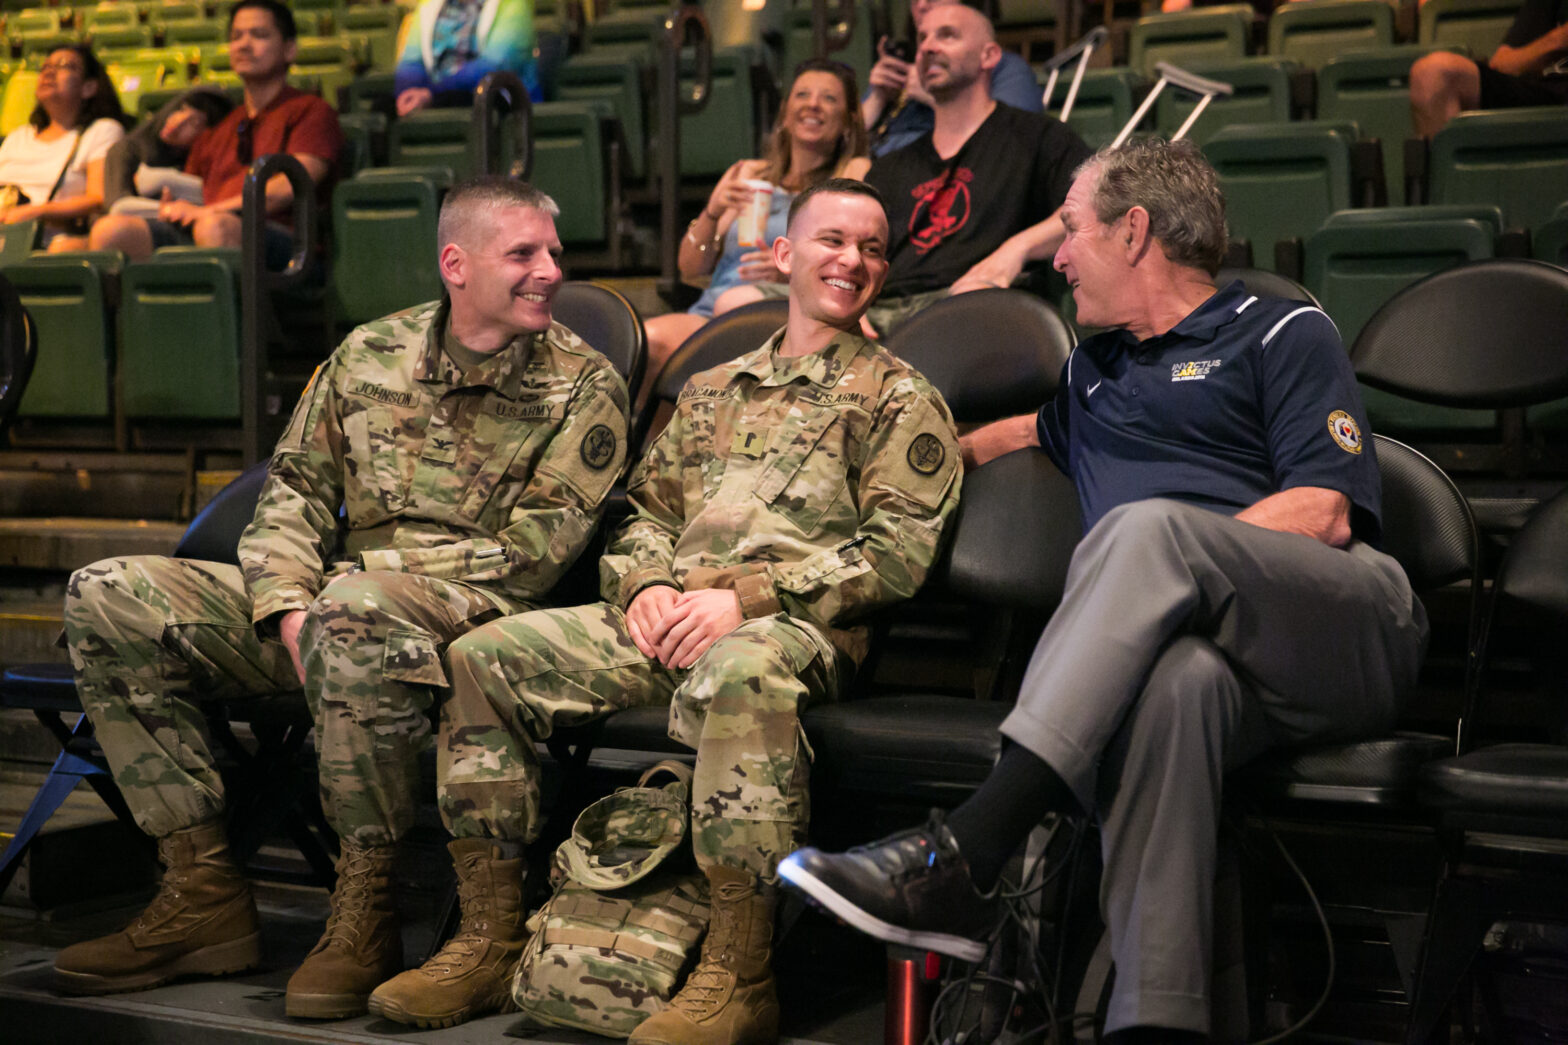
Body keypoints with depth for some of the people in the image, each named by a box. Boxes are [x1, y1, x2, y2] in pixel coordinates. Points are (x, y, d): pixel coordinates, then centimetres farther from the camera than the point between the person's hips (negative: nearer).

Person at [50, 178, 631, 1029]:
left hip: (471, 612, -6)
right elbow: (296, 487, 13)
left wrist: (381, 570, -14)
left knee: (356, 610, -41)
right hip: (334, 610, 6)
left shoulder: (583, 385, 2)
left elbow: (535, 550, -7)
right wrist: (290, 606, -6)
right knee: (106, 598, -7)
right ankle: (203, 892, -10)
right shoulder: (370, 352, 15)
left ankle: (365, 915, -27)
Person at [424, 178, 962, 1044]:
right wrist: (648, 584, 0)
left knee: (737, 675, -42)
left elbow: (896, 552, -4)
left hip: (793, 623, -6)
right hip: (670, 618, 6)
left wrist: (745, 596, -14)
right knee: (483, 656, -9)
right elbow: (646, 508, 25)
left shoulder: (899, 399, 9)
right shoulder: (713, 391, 27)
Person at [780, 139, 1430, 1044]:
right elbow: (1016, 437, 57)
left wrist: (1155, 555, -7)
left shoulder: (1283, 333, 15)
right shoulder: (1093, 374, 35)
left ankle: (964, 859, -45)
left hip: (1345, 630, -3)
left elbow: (1322, 514, 0)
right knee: (1177, 677, -37)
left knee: (1147, 526, -33)